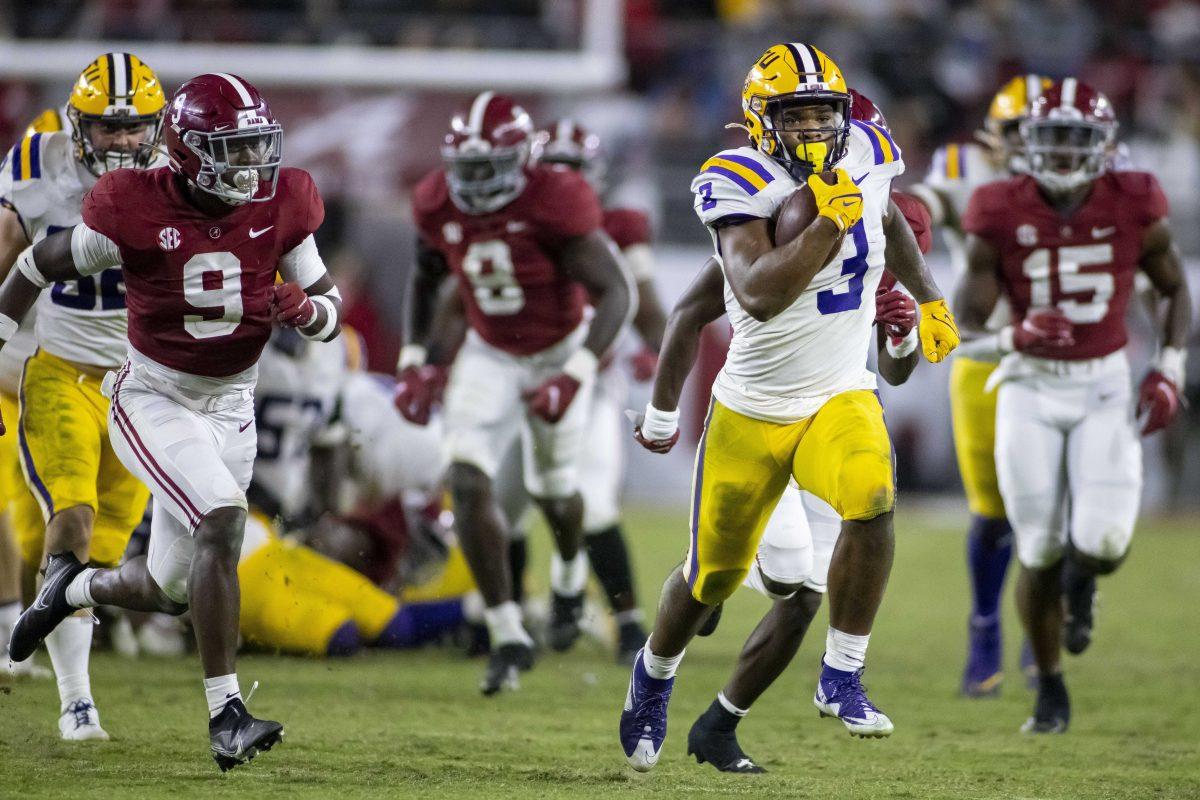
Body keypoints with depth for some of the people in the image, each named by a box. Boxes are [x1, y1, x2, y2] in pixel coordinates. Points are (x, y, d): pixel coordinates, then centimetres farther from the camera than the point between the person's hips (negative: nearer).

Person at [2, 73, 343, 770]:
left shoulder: (281, 205, -6)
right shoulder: (139, 211, -18)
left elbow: (332, 309, 3)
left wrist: (307, 308, -21)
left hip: (231, 407, 5)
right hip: (154, 399, -5)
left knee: (171, 591, 9)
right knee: (223, 520, -28)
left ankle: (72, 587, 44)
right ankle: (226, 714, -24)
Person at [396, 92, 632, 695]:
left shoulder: (555, 204, -29)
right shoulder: (438, 205, -14)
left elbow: (615, 293, -27)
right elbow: (426, 279, 7)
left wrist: (576, 375, -36)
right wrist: (413, 360, -2)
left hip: (559, 351, -3)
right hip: (489, 356, 3)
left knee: (551, 490, 14)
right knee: (467, 482, -16)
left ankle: (570, 569, 53)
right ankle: (507, 638, -9)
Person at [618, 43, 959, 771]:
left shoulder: (867, 155, -4)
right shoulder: (740, 184, -21)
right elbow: (759, 295, -35)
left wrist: (931, 300, 19)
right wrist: (829, 222, -38)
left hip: (842, 396, 3)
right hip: (754, 407, -3)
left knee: (872, 503, -29)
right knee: (714, 575, 10)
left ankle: (841, 681, -13)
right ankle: (655, 674, 43)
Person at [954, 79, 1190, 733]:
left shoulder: (1133, 207, -7)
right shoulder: (1001, 216, -9)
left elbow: (1174, 289, 10)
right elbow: (966, 326, -6)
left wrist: (1169, 368, -3)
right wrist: (1014, 338, -27)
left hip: (1105, 388, 0)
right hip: (1030, 389, 0)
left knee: (1102, 542, -17)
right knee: (1039, 554, 0)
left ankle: (1081, 580, 22)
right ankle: (1050, 691, 21)